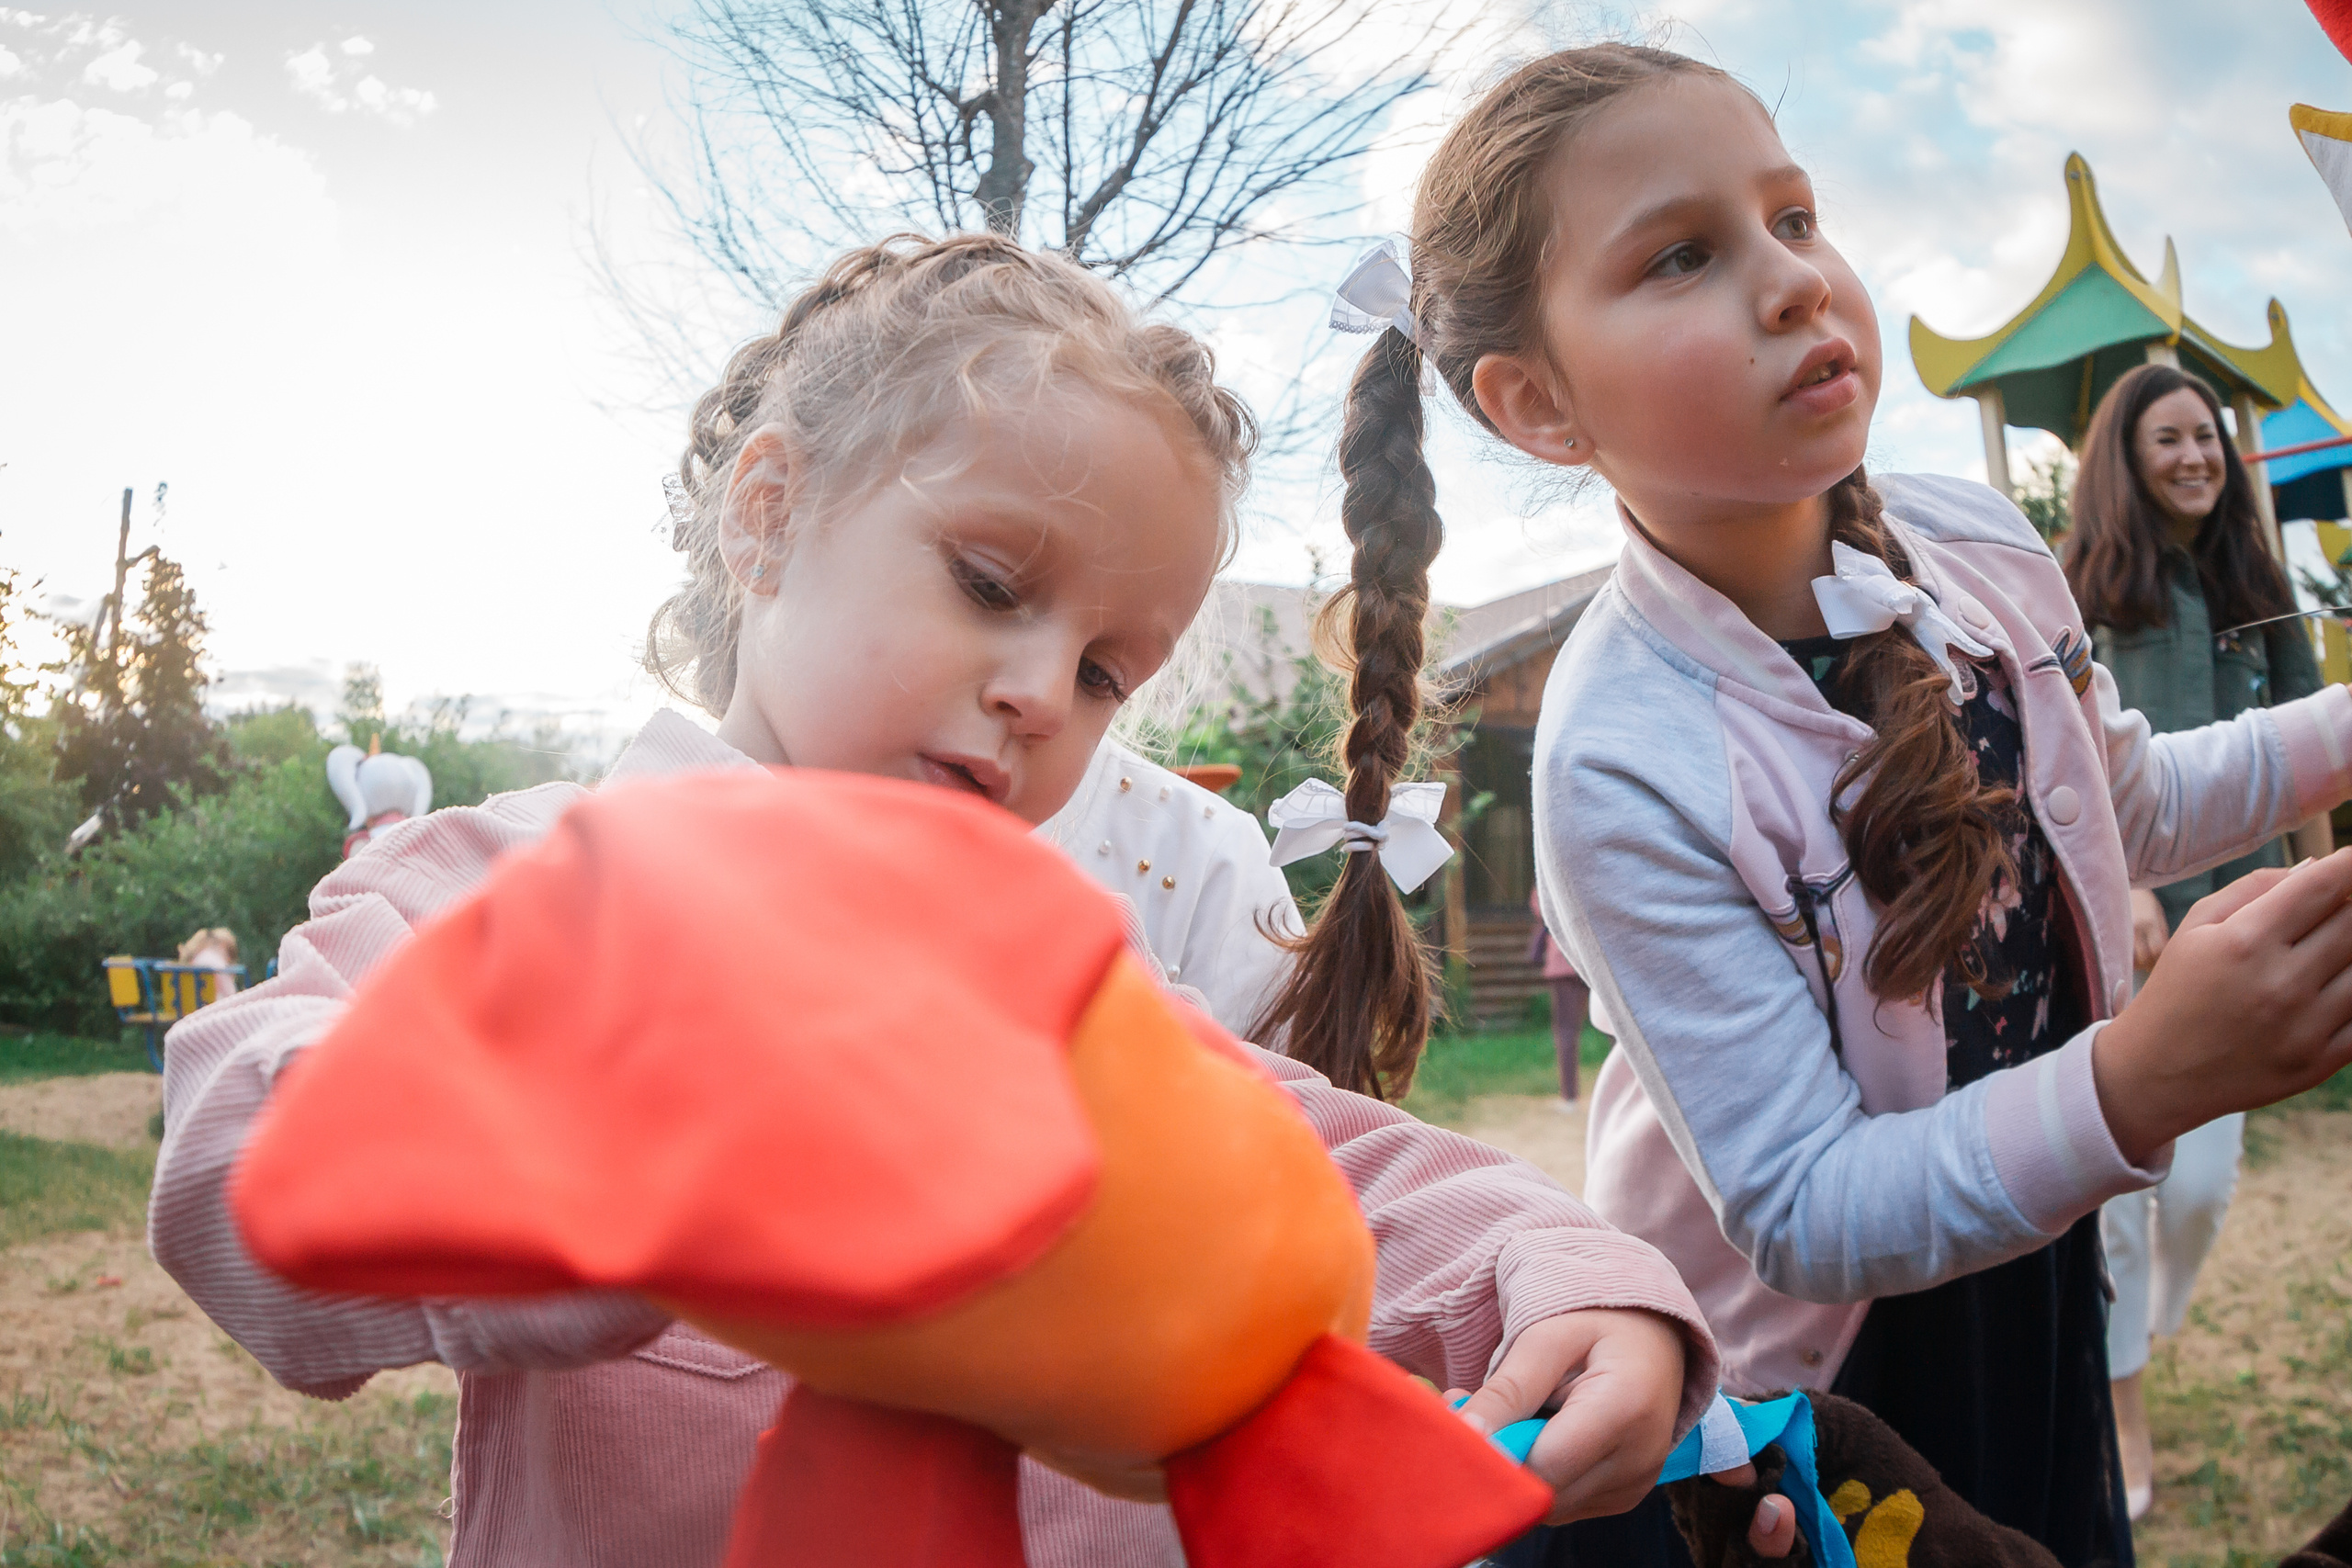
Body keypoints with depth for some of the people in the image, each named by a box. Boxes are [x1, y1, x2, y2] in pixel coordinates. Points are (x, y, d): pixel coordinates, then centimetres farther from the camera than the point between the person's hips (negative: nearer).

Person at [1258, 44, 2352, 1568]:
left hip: (2031, 1275, 6)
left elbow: (2125, 806, 10)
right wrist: (2141, 1082, -37)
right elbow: (1807, 1215, -26)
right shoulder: (1623, 767, -32)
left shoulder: (1980, 541, -12)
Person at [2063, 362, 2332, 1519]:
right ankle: (2122, 1411, 17)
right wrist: (2123, 889, -16)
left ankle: (2150, 1325, 32)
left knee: (2202, 1182, 0)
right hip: (2115, 919, -3)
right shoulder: (2078, 597, 0)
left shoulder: (2257, 591, 12)